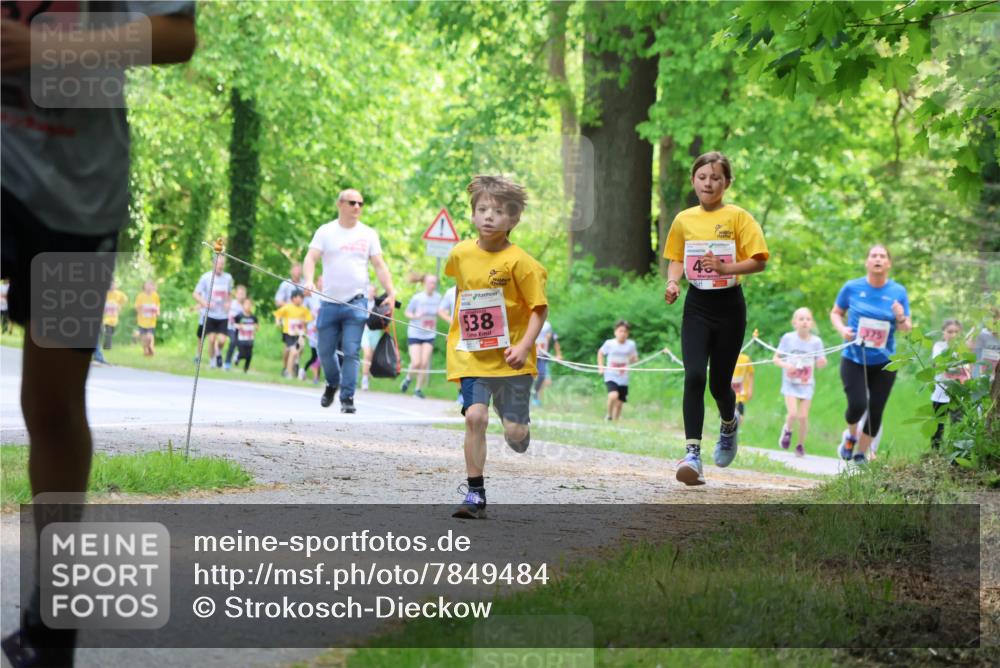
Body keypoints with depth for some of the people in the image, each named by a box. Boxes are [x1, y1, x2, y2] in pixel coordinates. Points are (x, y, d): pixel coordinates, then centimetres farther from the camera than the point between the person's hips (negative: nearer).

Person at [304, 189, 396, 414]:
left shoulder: (368, 234, 9)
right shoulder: (326, 231, 5)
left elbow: (380, 266, 8)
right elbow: (311, 258, -5)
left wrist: (391, 292, -4)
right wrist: (309, 281, -24)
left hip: (356, 303, 0)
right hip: (329, 303, 0)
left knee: (351, 352, -10)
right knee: (325, 352, 7)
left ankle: (347, 398, -6)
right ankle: (332, 384, 35)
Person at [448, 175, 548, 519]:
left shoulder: (519, 261, -11)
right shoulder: (461, 253, 3)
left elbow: (539, 308, -10)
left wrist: (525, 346, -22)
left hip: (510, 360, -2)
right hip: (472, 358, 2)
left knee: (514, 433, -1)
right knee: (475, 417, -15)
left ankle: (519, 431, 38)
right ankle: (475, 494, -8)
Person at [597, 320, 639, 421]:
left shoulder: (631, 344, -1)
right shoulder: (609, 343, -5)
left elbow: (635, 360, 10)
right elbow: (600, 353, 14)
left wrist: (633, 359, -14)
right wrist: (601, 367, 3)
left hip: (623, 379, 3)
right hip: (611, 376, -3)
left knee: (619, 403, 6)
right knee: (613, 396, -26)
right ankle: (609, 415, -1)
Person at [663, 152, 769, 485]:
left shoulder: (737, 217, -4)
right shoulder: (684, 220, 6)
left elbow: (759, 261, -9)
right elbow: (676, 258, 18)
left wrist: (726, 268, -24)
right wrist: (673, 282, -3)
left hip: (729, 304, -2)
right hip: (697, 305, 2)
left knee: (719, 382, 5)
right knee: (693, 376, -16)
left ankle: (729, 423, 41)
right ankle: (692, 453, -18)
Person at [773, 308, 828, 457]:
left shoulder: (816, 341, -5)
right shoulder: (788, 338, -8)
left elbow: (819, 364, 2)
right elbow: (776, 358, 0)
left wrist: (822, 362, -22)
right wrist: (785, 365, -20)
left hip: (807, 384, 1)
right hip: (790, 383, -1)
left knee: (803, 416, -3)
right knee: (793, 413, -17)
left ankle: (801, 445, 19)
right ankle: (787, 431, 17)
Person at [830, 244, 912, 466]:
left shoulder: (898, 292, 0)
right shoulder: (852, 288, -2)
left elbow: (906, 328, 4)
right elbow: (835, 313, 10)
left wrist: (901, 318, -19)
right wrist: (842, 329, -10)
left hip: (884, 362, 2)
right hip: (854, 359, -1)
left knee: (875, 411, 3)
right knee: (857, 405, -16)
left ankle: (861, 453, 22)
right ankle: (851, 435, 17)